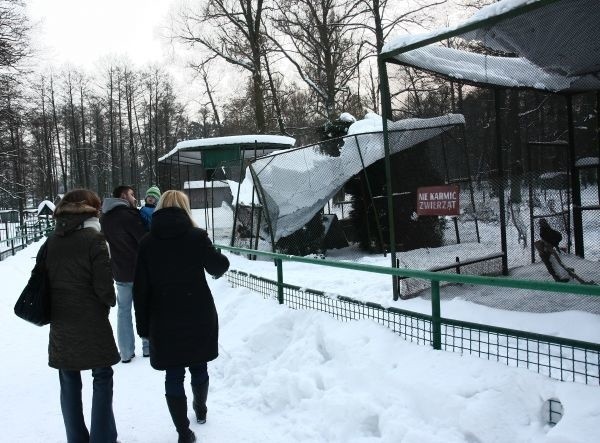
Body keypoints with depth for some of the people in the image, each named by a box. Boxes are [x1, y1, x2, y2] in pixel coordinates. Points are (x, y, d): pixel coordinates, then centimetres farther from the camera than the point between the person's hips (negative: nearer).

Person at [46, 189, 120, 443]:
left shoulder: (51, 241, 3)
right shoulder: (93, 239, -12)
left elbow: (44, 279, 8)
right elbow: (104, 284, -14)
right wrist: (109, 302, 6)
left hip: (60, 322, 5)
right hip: (91, 322, -5)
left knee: (69, 382, 13)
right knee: (102, 378, 8)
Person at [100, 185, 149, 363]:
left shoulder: (104, 218, 6)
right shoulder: (128, 215, -16)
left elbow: (106, 243, 14)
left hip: (119, 272, 5)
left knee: (123, 311, 11)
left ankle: (126, 352, 13)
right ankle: (148, 347, 17)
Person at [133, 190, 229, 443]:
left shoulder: (147, 242, -2)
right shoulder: (196, 236, -9)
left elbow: (140, 288, -2)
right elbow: (218, 266, -2)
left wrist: (143, 325, 5)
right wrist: (222, 261, 21)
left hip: (164, 320, 0)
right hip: (198, 316, 0)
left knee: (173, 375, 8)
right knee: (198, 367, 20)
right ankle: (200, 410, 42)